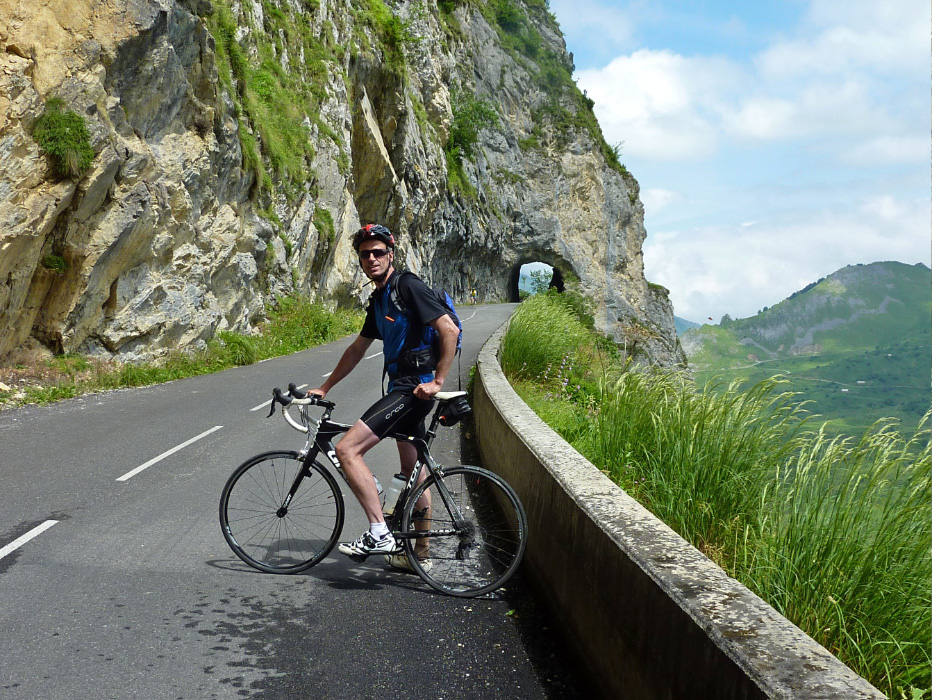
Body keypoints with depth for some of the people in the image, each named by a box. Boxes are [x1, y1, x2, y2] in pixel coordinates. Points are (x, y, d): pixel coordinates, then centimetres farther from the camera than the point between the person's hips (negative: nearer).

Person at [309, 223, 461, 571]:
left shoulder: (407, 286, -12)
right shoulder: (378, 298, 16)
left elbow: (449, 330, -20)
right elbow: (357, 349, 24)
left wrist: (437, 381, -20)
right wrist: (324, 389, 25)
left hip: (413, 388, -10)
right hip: (402, 387, 10)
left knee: (347, 449, -16)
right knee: (412, 470, 16)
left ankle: (379, 533, -15)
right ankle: (420, 552, 26)